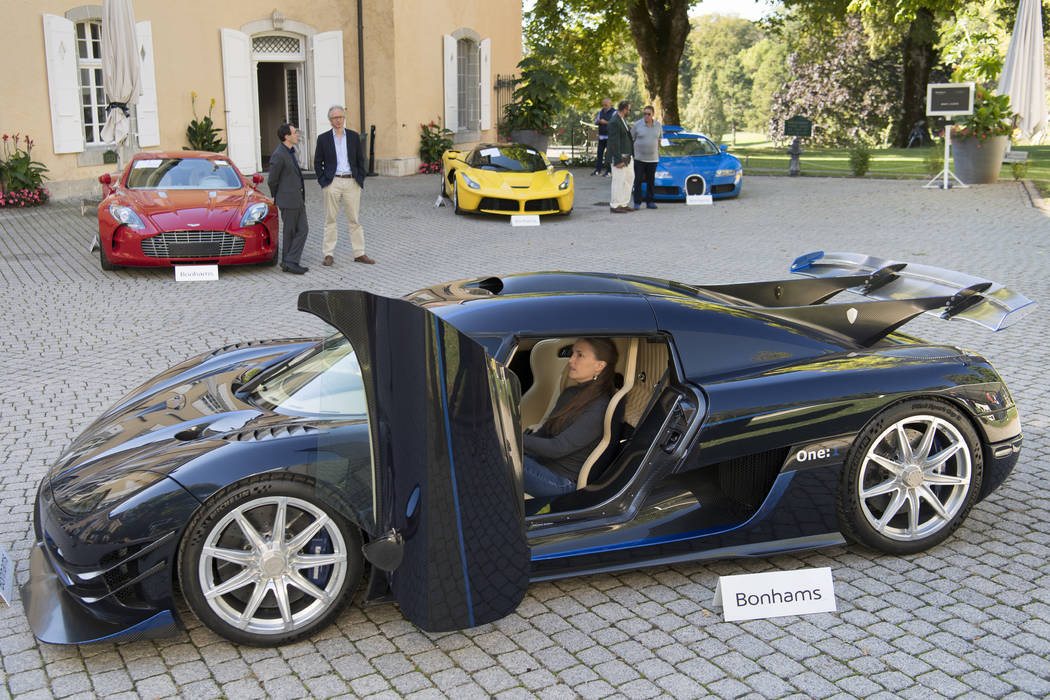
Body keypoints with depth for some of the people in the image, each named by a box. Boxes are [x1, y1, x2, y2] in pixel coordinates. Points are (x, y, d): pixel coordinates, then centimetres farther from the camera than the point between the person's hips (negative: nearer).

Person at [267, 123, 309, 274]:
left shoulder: (291, 150, 12)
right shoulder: (278, 155, -17)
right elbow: (272, 181, -10)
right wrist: (275, 197, 6)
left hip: (298, 198, 9)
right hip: (288, 200, -9)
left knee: (303, 230, 4)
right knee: (290, 232, 1)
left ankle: (290, 262, 6)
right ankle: (288, 262, 12)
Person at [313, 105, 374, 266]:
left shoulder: (354, 136, 8)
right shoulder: (323, 138, 4)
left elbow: (360, 160, 12)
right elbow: (317, 162, 7)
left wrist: (360, 179, 3)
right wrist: (323, 181, -2)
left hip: (351, 182, 1)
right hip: (332, 182, -1)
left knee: (354, 219, 5)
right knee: (330, 219, 2)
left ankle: (359, 254, 10)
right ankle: (329, 254, 6)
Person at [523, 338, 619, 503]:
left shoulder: (599, 408, -18)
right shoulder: (570, 394, 12)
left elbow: (557, 448, -22)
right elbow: (543, 433, 13)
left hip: (564, 482, -9)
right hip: (544, 464, 9)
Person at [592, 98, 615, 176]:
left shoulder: (614, 112, -5)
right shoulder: (601, 112, 16)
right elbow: (595, 121, 16)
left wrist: (606, 122, -21)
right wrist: (598, 121, -7)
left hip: (609, 136, -6)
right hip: (601, 136, 6)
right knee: (599, 153, 6)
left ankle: (608, 170, -1)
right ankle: (597, 169, 11)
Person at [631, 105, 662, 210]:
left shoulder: (658, 125, 3)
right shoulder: (637, 125, -6)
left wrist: (657, 152, 11)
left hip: (652, 158, 3)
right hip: (639, 158, -3)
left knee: (651, 181, 7)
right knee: (638, 181, -3)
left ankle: (649, 202, 15)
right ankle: (637, 203, 2)